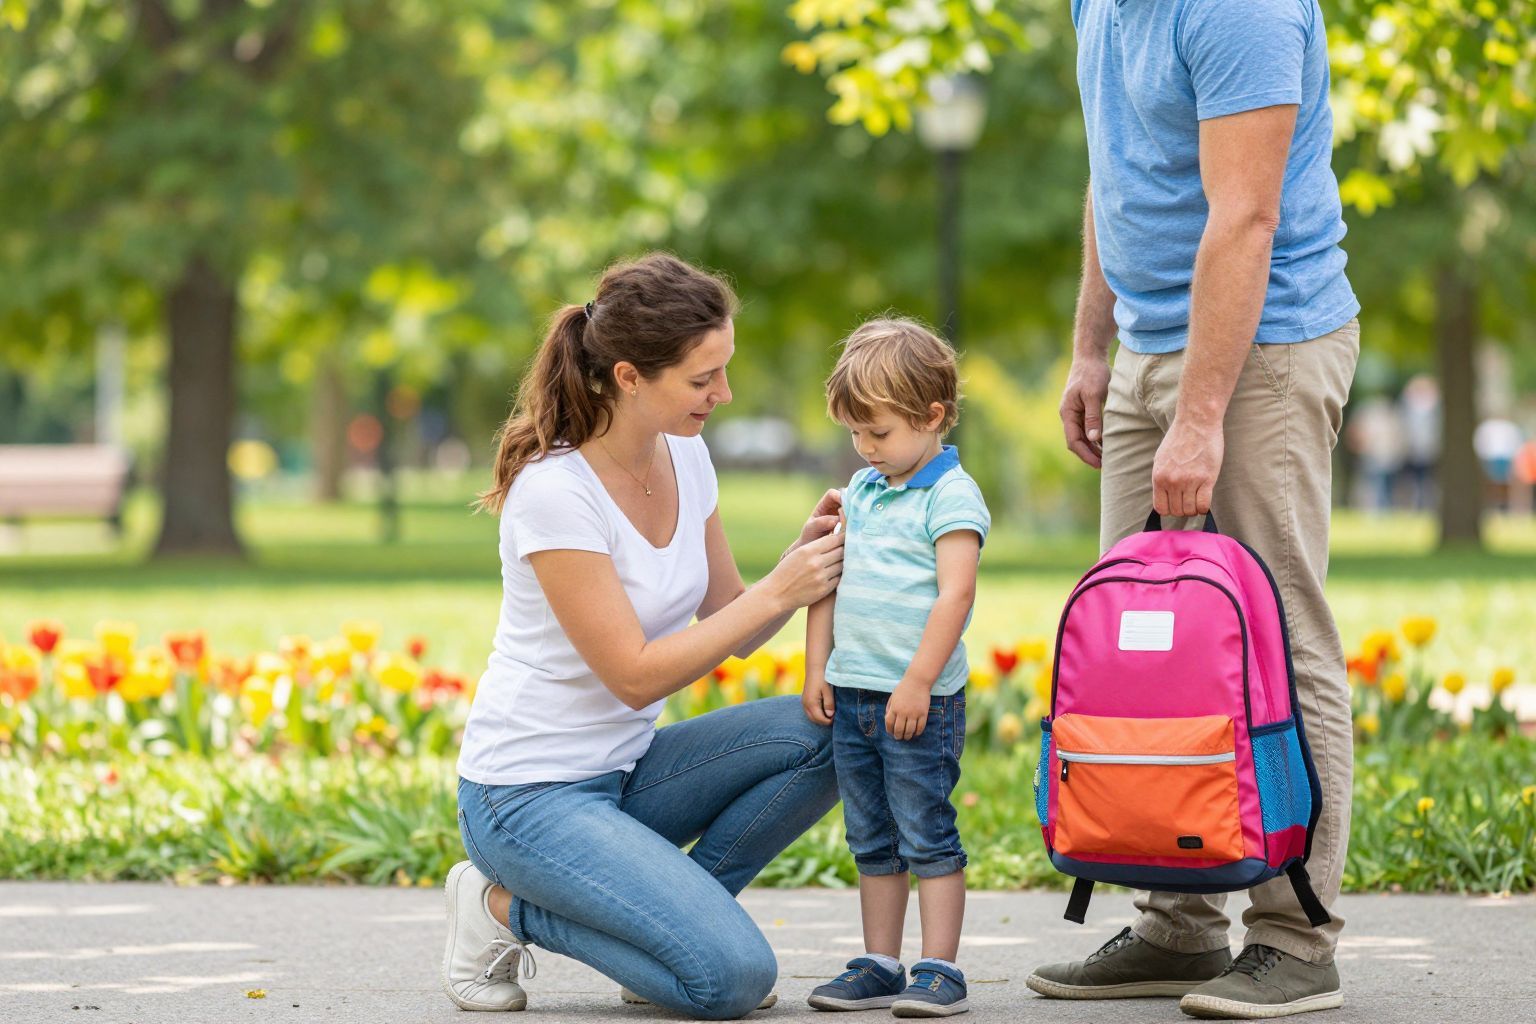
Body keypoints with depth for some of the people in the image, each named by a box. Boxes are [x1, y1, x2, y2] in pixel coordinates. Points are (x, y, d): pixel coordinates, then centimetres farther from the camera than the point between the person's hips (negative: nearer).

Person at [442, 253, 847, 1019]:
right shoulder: (554, 492, -22)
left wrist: (806, 559, -12)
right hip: (529, 796, -8)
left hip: (624, 771, 8)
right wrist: (776, 592, -22)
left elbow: (734, 633, 6)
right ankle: (509, 908, -1)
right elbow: (635, 675, -22)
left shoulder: (684, 454, 1)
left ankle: (675, 909, 2)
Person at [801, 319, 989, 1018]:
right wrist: (816, 668, 11)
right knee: (872, 843, 12)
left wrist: (918, 682, -21)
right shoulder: (861, 490, 14)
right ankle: (879, 966, 18)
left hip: (918, 701, -8)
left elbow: (955, 594, -17)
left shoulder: (951, 496, -9)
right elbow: (830, 581, 18)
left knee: (928, 836, -4)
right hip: (852, 696, 8)